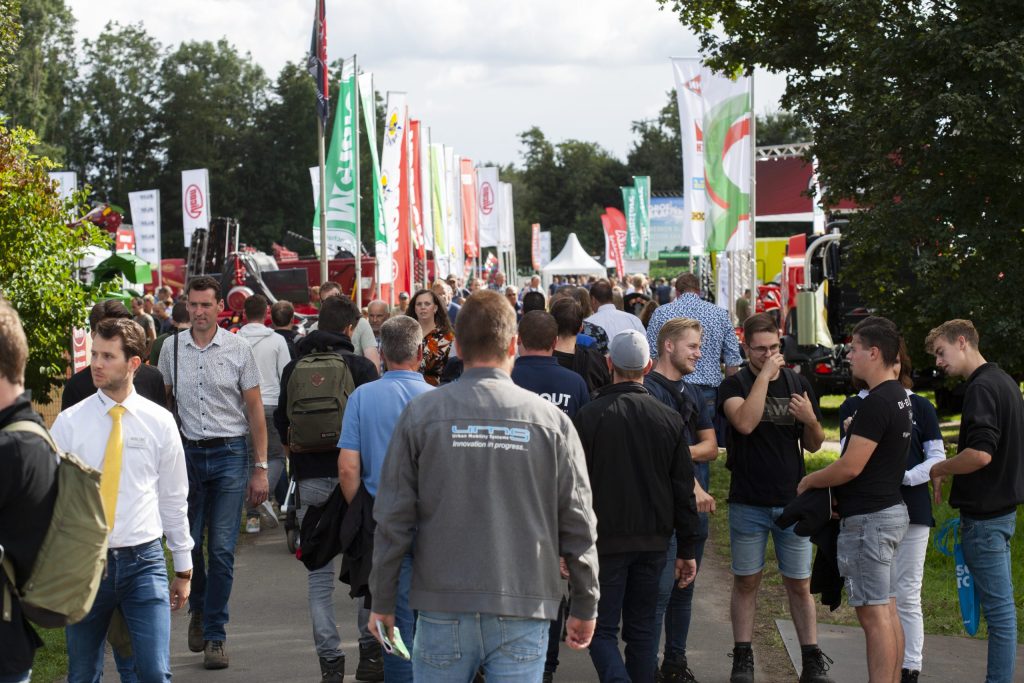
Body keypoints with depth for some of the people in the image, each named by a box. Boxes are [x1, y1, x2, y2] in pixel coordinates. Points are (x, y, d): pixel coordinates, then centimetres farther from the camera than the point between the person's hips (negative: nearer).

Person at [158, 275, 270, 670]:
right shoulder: (172, 350, 4)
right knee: (188, 543, 5)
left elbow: (255, 410, 2)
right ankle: (199, 608, 33)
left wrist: (260, 468, -2)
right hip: (187, 453, 2)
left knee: (222, 550, -2)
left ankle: (215, 635, 6)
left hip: (230, 453, -2)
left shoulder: (238, 350, -1)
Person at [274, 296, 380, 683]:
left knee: (319, 573, 5)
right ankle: (370, 649, 9)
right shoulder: (361, 367, -3)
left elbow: (282, 426, 13)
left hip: (310, 479, 2)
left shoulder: (293, 370, 7)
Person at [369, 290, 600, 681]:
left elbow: (393, 519, -2)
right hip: (523, 610, 0)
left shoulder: (421, 414, -3)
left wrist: (383, 601, 8)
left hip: (444, 608, 0)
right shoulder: (550, 420, -2)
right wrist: (585, 607, 12)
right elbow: (578, 525, 1)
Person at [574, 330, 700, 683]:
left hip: (605, 540, -3)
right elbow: (684, 491, 5)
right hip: (654, 541, 3)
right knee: (642, 631, 14)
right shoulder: (670, 419, 3)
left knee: (602, 630, 1)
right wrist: (687, 550, 11)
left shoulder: (589, 416, -7)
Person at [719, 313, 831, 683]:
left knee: (799, 584, 5)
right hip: (748, 503, -2)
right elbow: (745, 423, -24)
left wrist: (811, 420, -11)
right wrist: (764, 374, -21)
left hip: (792, 500, 2)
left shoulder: (798, 384, 7)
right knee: (746, 582, 6)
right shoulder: (735, 385, -3)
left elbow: (814, 444, 11)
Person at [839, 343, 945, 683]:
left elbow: (937, 459, 1)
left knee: (907, 596, 2)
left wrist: (906, 477, -15)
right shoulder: (853, 407, 4)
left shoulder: (919, 406, 3)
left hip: (911, 511, -1)